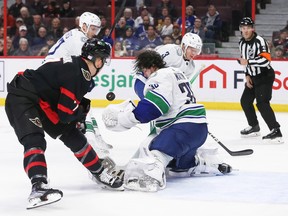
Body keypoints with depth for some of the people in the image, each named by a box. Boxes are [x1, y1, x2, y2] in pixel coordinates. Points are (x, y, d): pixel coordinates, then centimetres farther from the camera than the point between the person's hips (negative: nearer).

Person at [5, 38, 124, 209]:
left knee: (73, 135, 11)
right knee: (34, 141, -29)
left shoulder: (78, 67, 5)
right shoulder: (77, 75, -25)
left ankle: (100, 173, 24)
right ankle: (38, 187, -44)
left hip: (43, 102, 10)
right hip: (21, 99, -10)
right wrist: (82, 111, -4)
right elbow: (66, 113, -21)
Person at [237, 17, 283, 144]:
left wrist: (248, 62, -31)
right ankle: (254, 127, 32)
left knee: (262, 103, -21)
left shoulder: (259, 41, -20)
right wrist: (247, 75, 7)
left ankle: (276, 132, -24)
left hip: (265, 76, -9)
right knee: (245, 101, 14)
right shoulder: (242, 43, 7)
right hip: (253, 77, 9)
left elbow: (265, 60, -30)